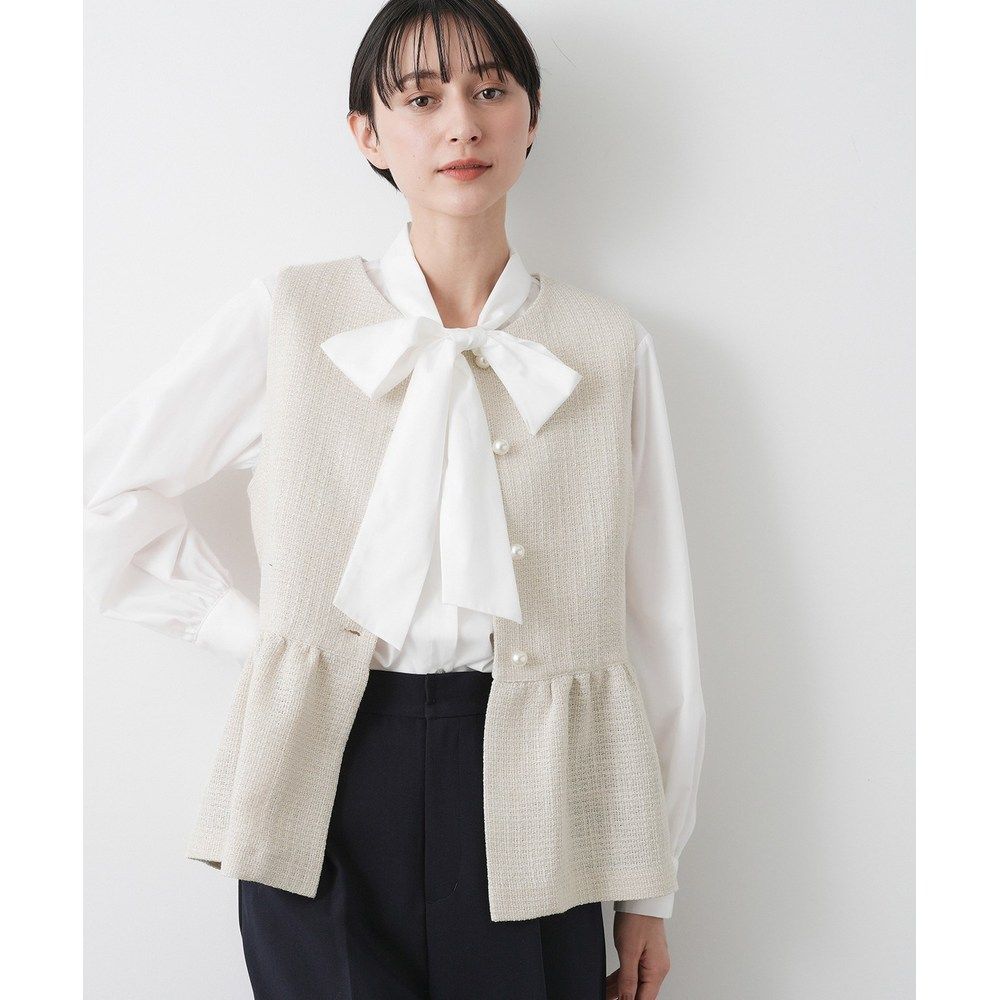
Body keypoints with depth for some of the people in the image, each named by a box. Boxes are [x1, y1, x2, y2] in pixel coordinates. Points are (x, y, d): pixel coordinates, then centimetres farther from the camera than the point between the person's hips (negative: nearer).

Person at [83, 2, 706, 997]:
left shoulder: (611, 349, 5)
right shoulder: (289, 316, 2)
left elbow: (657, 619, 6)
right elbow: (105, 487, 8)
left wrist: (649, 891, 6)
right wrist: (249, 630, -1)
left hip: (525, 793, 1)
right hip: (328, 777, 0)